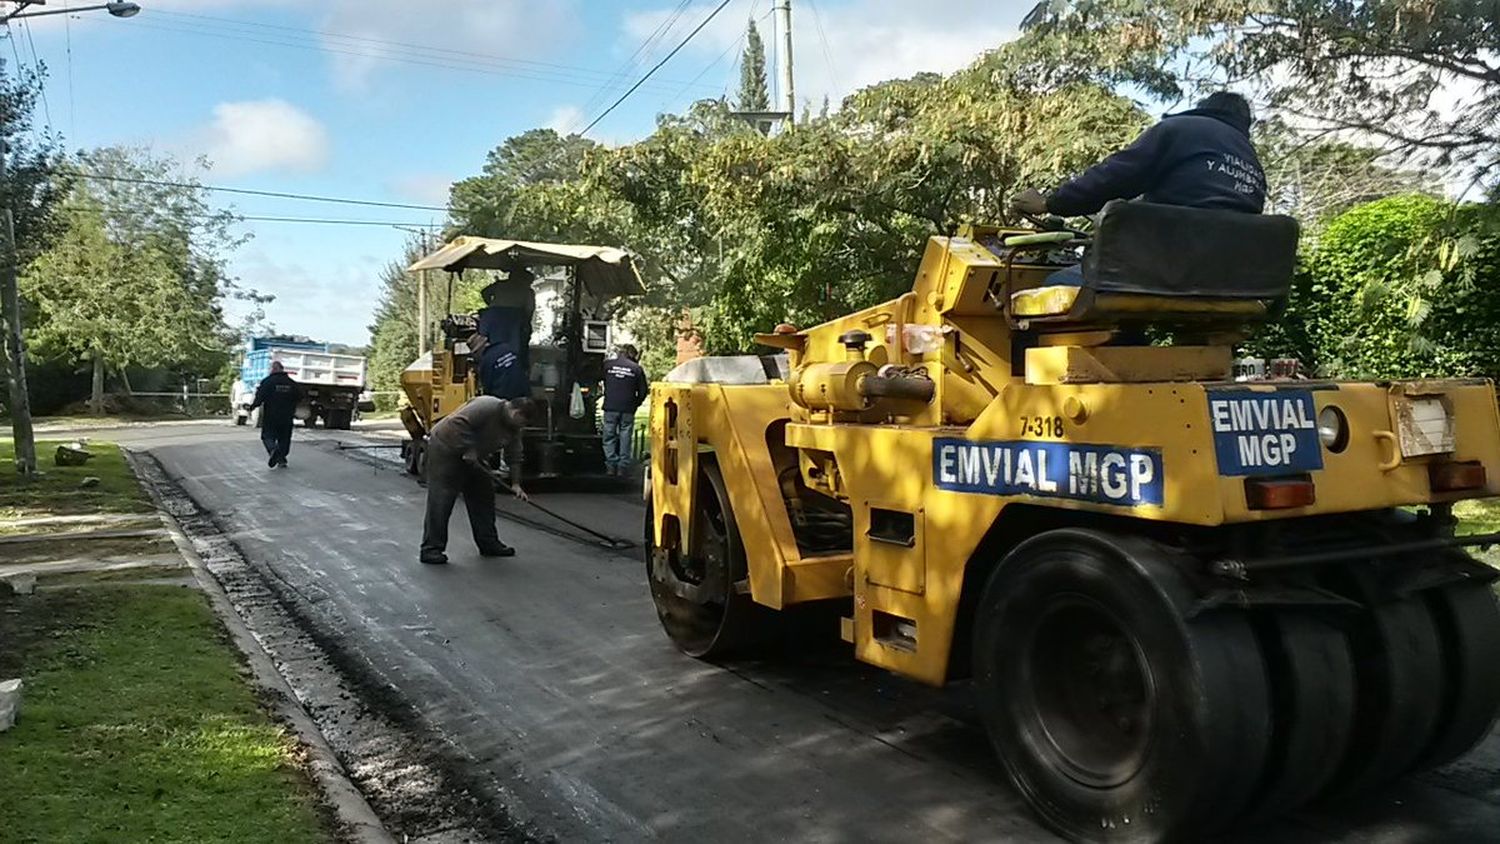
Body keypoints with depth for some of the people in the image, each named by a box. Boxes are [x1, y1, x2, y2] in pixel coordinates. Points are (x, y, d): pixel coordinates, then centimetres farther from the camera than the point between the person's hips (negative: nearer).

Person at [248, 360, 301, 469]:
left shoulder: (267, 381, -8)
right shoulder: (291, 383, 4)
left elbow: (260, 396, -15)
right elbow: (299, 396, 9)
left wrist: (253, 406, 0)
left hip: (270, 416, -3)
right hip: (287, 417, 3)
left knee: (267, 436, 5)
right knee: (284, 438, 12)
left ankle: (273, 449, -25)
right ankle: (282, 460, 9)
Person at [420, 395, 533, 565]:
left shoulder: (513, 428, 2)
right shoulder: (487, 406, -26)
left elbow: (514, 457, 4)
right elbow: (458, 423, -32)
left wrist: (515, 484, -5)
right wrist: (468, 450, -28)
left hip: (471, 457, 9)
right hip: (445, 449, -9)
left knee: (483, 495, 9)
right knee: (441, 500, -11)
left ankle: (488, 543, 17)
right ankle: (431, 549, -8)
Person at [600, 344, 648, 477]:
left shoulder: (607, 364, 2)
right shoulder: (637, 368, 0)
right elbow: (643, 391, 3)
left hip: (610, 408, 0)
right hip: (628, 410, 0)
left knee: (609, 437, 8)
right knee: (625, 439, 6)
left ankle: (611, 466, 4)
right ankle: (623, 467, 6)